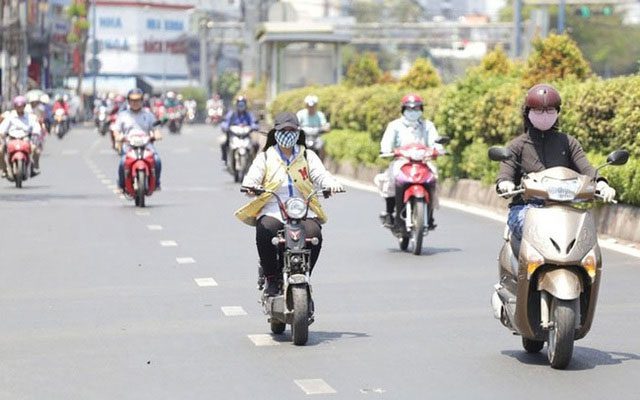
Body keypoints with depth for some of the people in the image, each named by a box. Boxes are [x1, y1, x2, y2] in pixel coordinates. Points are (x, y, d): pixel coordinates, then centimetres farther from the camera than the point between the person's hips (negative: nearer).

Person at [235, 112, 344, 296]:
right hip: (272, 210, -1)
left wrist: (332, 184, -19)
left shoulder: (308, 156, 19)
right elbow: (251, 179, 2)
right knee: (265, 230, -34)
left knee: (314, 233, -30)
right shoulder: (265, 158, 15)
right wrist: (251, 187, -24)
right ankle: (272, 278, -16)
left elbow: (320, 174, 4)